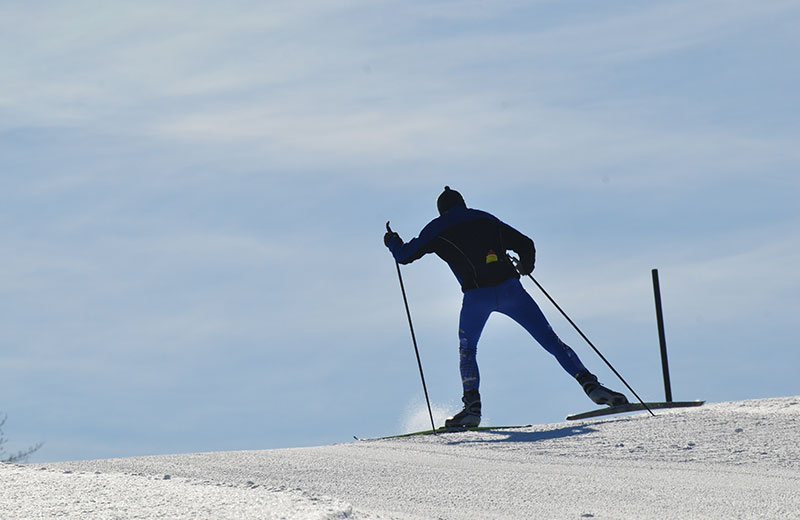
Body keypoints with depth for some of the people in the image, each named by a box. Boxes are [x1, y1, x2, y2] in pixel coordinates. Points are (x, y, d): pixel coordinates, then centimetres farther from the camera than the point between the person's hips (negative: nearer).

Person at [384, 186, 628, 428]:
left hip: (476, 296, -2)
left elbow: (404, 255, 18)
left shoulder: (437, 229, 13)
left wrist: (392, 242, 39)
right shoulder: (486, 219, 20)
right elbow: (525, 245, 19)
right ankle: (590, 384, -6)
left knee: (467, 350, 22)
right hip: (509, 288, 2)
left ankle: (472, 406, 8)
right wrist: (525, 266, 39)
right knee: (550, 340, 5)